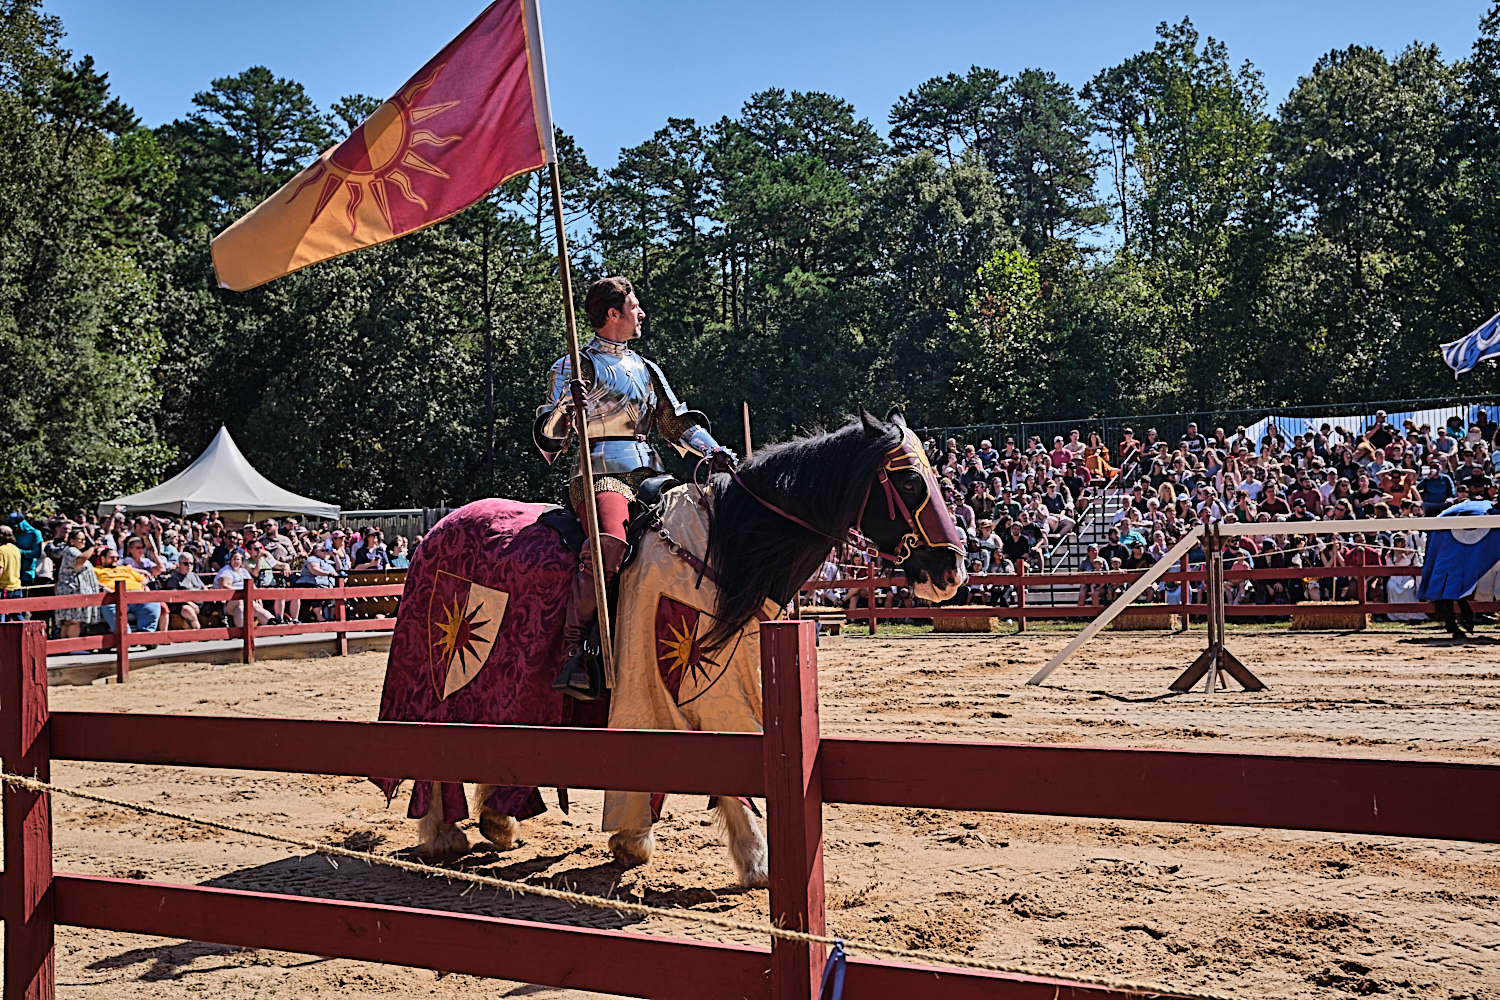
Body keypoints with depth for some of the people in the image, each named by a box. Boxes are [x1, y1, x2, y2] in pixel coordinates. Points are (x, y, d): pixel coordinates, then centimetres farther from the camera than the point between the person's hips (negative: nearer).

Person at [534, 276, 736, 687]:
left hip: (649, 477, 7)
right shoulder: (576, 367, 7)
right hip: (601, 473, -7)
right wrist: (565, 411, -23)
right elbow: (548, 438, -1)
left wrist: (715, 452, 10)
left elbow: (677, 422, 27)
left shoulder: (645, 368, 26)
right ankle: (571, 653, -30)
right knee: (609, 546, -33)